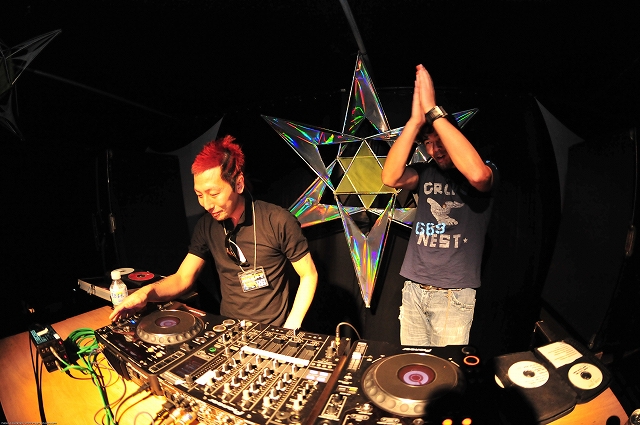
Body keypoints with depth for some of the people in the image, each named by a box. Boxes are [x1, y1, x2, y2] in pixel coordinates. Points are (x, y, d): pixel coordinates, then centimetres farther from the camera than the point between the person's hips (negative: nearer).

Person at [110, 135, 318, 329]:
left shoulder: (278, 221, -17)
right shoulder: (206, 225, -2)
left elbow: (309, 275, -9)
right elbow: (183, 278, 2)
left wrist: (290, 328, -13)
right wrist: (148, 292, -17)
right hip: (227, 329, 4)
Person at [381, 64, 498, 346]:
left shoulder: (486, 173, -4)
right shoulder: (425, 173, 5)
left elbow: (476, 173, -29)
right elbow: (390, 177, -14)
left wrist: (433, 111, -28)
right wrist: (415, 120, -21)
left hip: (454, 295, -3)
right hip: (413, 290, 3)